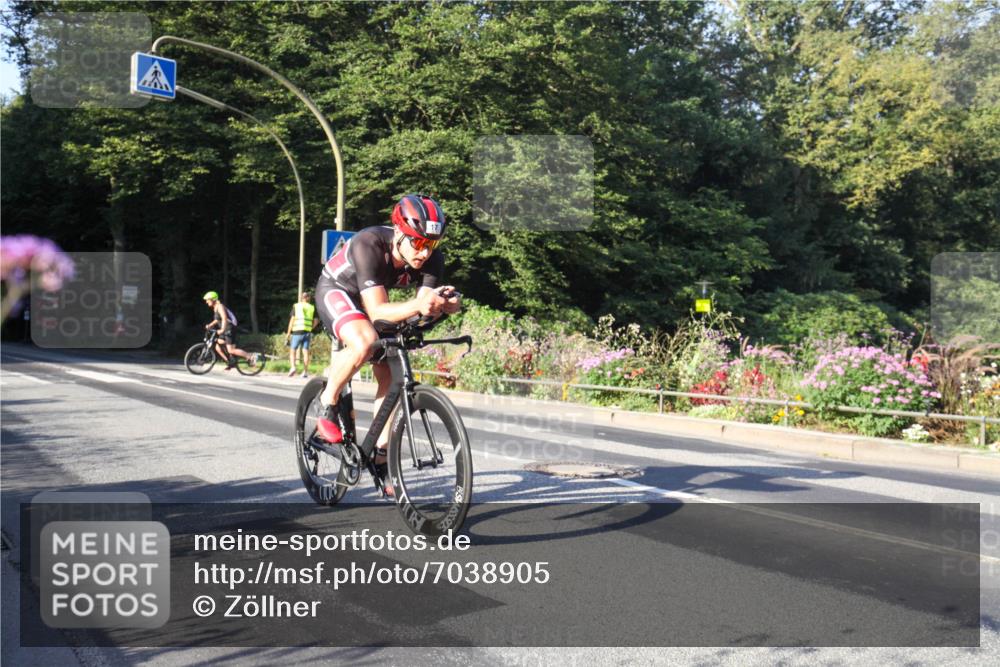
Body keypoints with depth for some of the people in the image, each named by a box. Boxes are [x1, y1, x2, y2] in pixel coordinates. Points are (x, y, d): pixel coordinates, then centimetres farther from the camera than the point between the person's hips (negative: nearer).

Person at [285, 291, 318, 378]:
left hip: (297, 331, -2)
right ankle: (305, 372, 2)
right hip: (307, 332, 2)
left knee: (293, 351, 4)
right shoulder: (312, 307, 10)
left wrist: (288, 333, 1)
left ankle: (293, 367, -16)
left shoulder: (296, 306, 2)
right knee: (306, 352, 4)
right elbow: (316, 321, 8)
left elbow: (292, 320, -2)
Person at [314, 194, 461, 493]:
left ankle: (380, 456, 9)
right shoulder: (369, 245, -38)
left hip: (371, 298, 6)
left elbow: (424, 307, -26)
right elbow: (377, 311, -43)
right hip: (336, 290, -5)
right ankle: (328, 401, -10)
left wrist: (445, 304, -48)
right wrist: (417, 305, -59)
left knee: (389, 376, -4)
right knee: (364, 342, -36)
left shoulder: (432, 258, -24)